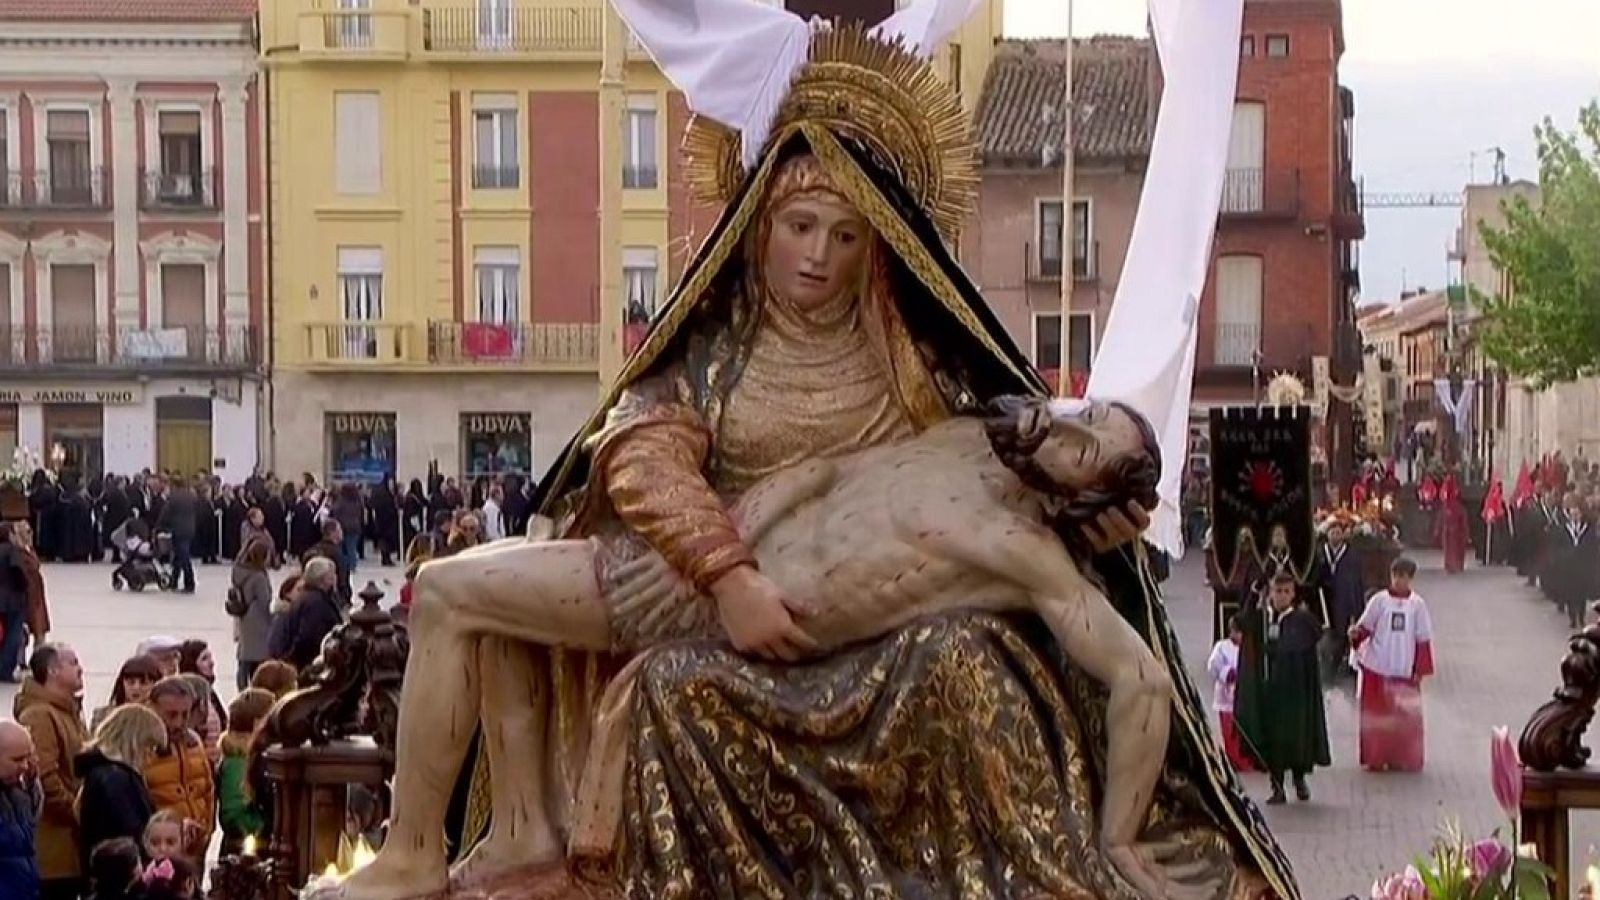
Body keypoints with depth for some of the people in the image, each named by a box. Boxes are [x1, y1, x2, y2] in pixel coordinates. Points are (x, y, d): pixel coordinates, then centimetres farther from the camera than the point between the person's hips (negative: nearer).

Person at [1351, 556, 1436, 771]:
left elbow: (1423, 639, 3)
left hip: (1405, 671, 0)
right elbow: (1366, 627, 1)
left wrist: (1421, 669, 0)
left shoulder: (1417, 604, 1)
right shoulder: (1379, 600, -1)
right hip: (1377, 667, 0)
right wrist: (1356, 633, -22)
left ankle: (1402, 758, 14)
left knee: (1405, 717, 3)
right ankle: (1375, 757, 16)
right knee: (1377, 714, 6)